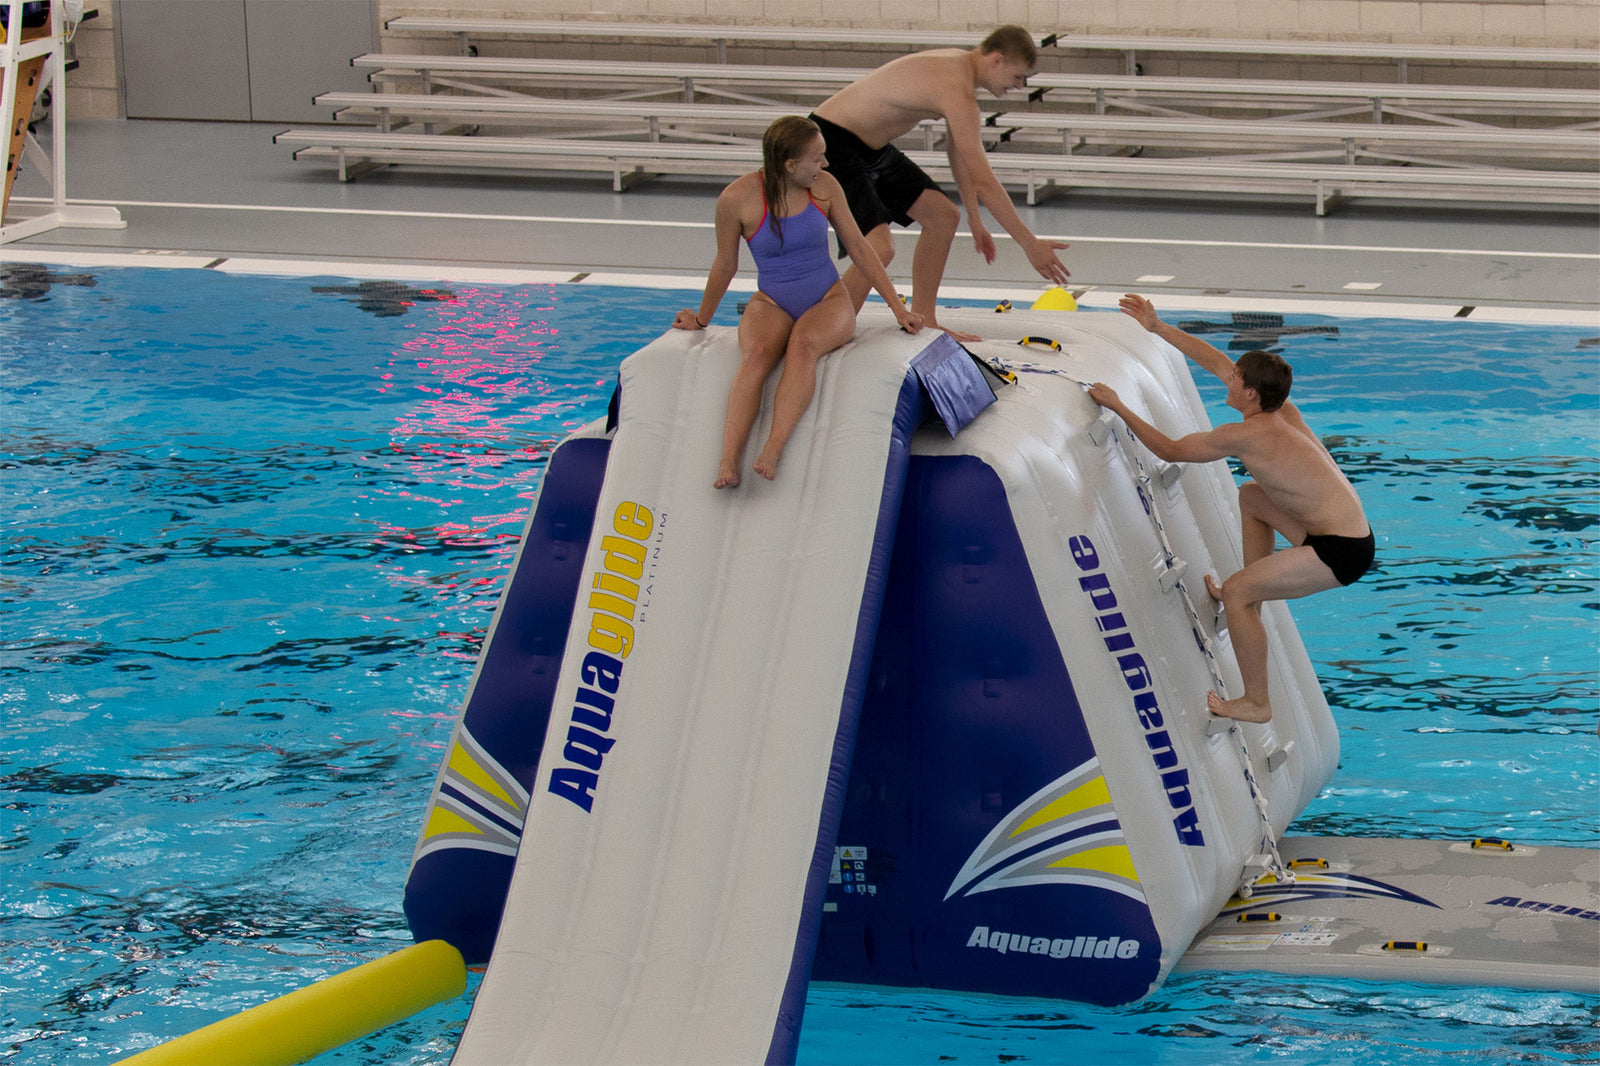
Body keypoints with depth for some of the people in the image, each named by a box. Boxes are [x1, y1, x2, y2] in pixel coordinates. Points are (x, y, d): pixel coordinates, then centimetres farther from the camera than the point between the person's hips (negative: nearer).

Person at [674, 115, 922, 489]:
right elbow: (726, 265, 7)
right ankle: (728, 462, -50)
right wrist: (701, 319, 17)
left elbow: (859, 248, 8)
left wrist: (898, 308, 7)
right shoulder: (737, 198, -9)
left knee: (804, 344, -35)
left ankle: (773, 451, -50)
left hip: (828, 299, 1)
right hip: (771, 304, -1)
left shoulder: (825, 186, -1)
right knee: (755, 351, -36)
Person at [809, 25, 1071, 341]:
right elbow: (983, 181, -28)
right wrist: (1030, 244, -23)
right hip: (833, 142, -11)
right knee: (879, 246, -26)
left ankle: (922, 320, 23)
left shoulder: (961, 66, 5)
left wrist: (975, 221, 21)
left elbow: (957, 149, 18)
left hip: (873, 148, 11)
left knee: (943, 217, 13)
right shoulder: (957, 90, -27)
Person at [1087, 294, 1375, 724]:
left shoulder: (1246, 436, -20)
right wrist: (1157, 328, 21)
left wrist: (1118, 407, 1)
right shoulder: (1283, 410, 4)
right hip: (1350, 529, 10)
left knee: (1236, 593, -11)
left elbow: (1169, 450, -7)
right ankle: (1249, 599, 38)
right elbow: (1216, 361, 16)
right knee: (1250, 497, 27)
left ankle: (1256, 703, -1)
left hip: (1341, 554, -10)